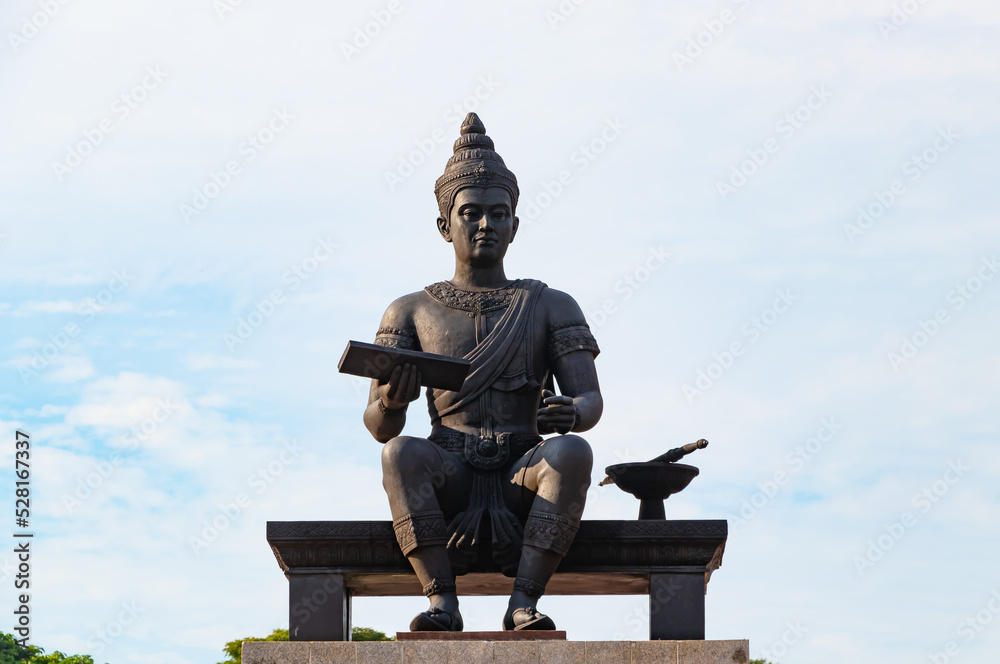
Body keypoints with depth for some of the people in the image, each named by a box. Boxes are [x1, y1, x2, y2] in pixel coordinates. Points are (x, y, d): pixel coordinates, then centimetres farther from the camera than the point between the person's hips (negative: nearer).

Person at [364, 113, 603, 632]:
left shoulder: (552, 307, 13)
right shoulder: (411, 312, 14)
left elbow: (591, 400, 1)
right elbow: (377, 427, 6)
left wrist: (571, 412, -25)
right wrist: (391, 402, -19)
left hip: (522, 477, 0)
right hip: (448, 483, 0)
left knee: (573, 450, -32)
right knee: (401, 453, -32)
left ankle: (524, 601, -34)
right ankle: (442, 601, -33)